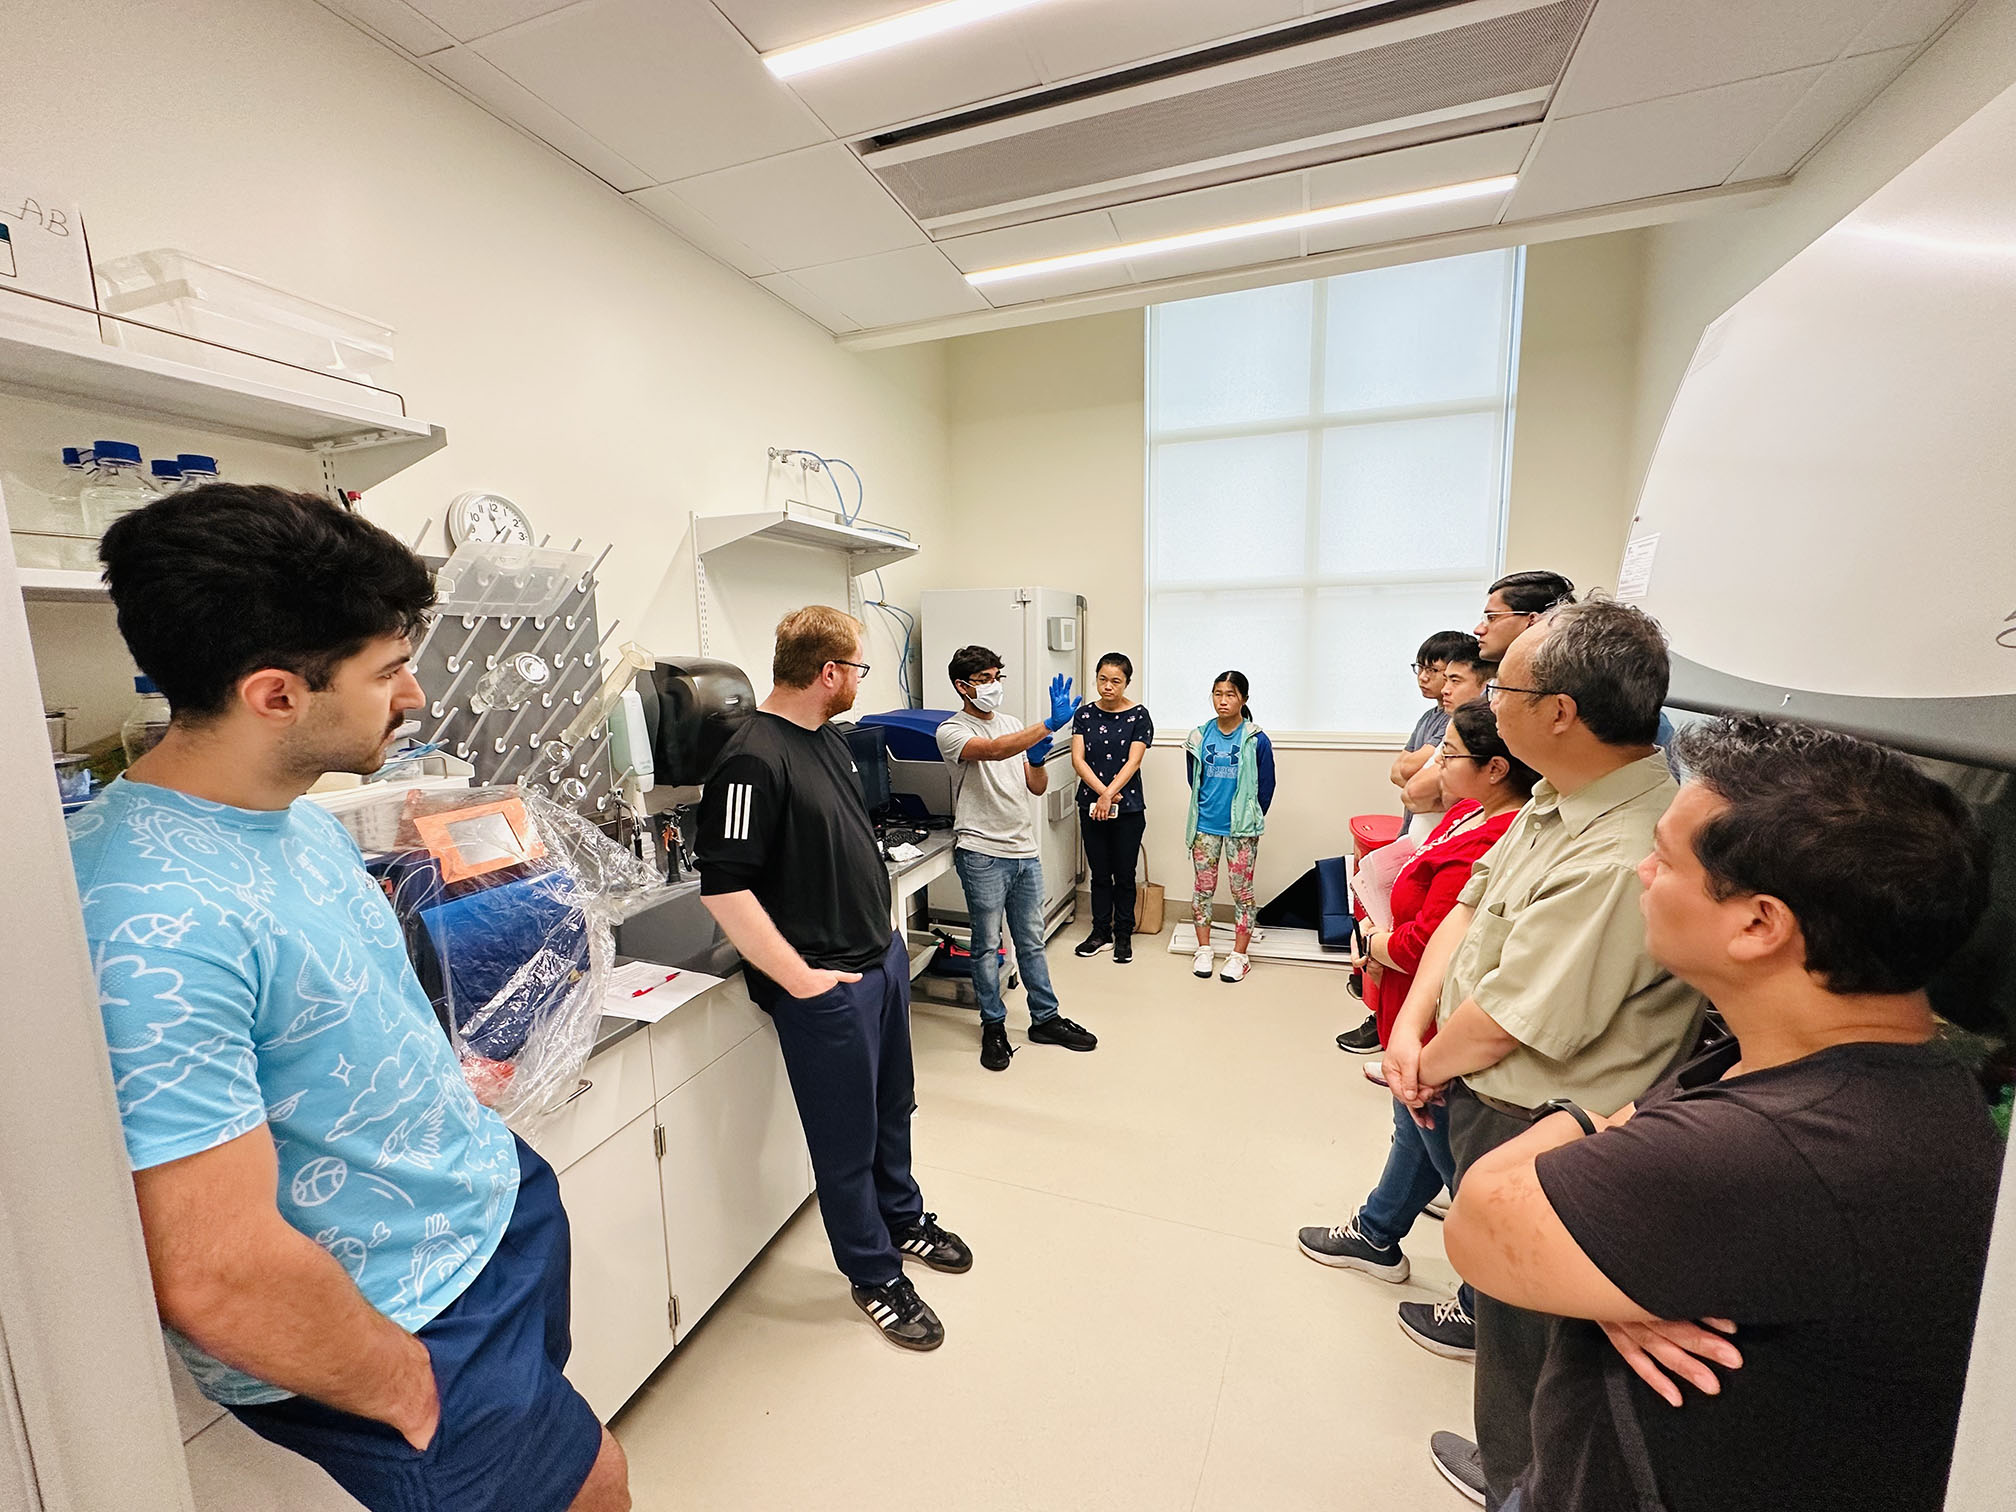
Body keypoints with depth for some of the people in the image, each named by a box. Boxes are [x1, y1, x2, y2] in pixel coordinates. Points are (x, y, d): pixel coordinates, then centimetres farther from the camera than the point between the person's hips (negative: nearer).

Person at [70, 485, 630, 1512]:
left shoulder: (294, 812, -2)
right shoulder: (153, 922, -32)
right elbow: (214, 1277, -28)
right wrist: (411, 1393, -15)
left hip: (502, 1200, 8)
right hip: (413, 1327, -8)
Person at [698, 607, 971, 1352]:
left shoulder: (827, 740, 8)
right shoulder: (753, 759, -22)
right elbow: (723, 888, -25)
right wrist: (799, 979, -20)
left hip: (883, 956, 9)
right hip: (829, 985, -9)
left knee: (892, 1106, 25)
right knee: (848, 1137, 11)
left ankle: (904, 1218, 49)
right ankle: (874, 1276, 34)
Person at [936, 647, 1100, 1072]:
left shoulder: (1012, 724, 12)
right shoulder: (952, 731, -8)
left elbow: (1037, 788, 11)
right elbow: (993, 751, -30)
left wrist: (1038, 760, -11)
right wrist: (1048, 725, -38)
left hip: (1025, 851, 6)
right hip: (982, 854, -5)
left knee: (1031, 942, 15)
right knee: (987, 945, 6)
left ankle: (1045, 1019, 28)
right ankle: (993, 1027, 22)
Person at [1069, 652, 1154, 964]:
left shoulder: (1139, 716, -4)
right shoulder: (1085, 713, 2)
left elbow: (1133, 762, -12)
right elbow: (1078, 759, -5)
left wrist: (1110, 795, -22)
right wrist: (1103, 792, -16)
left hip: (1128, 809, -2)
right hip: (1091, 806, 2)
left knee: (1124, 875, 8)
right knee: (1099, 874, 13)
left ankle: (1123, 936, 23)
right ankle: (1100, 932, 26)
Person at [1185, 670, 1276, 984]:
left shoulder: (1256, 740, -7)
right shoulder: (1200, 736, 1)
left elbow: (1266, 786, 1)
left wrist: (1251, 819, 7)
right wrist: (1205, 811, 13)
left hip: (1241, 828, -2)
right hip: (1205, 825, 3)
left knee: (1241, 891, 5)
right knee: (1203, 887, 9)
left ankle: (1238, 956, 17)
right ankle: (1203, 950, 22)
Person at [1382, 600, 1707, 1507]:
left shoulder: (1619, 861, -34)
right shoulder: (1559, 800, -3)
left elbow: (1502, 1024, -28)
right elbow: (1470, 904, 2)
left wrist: (1431, 1064, -8)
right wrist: (1410, 1026, -7)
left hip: (1533, 1129, -9)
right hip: (1489, 1099, 9)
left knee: (1517, 1313, 17)